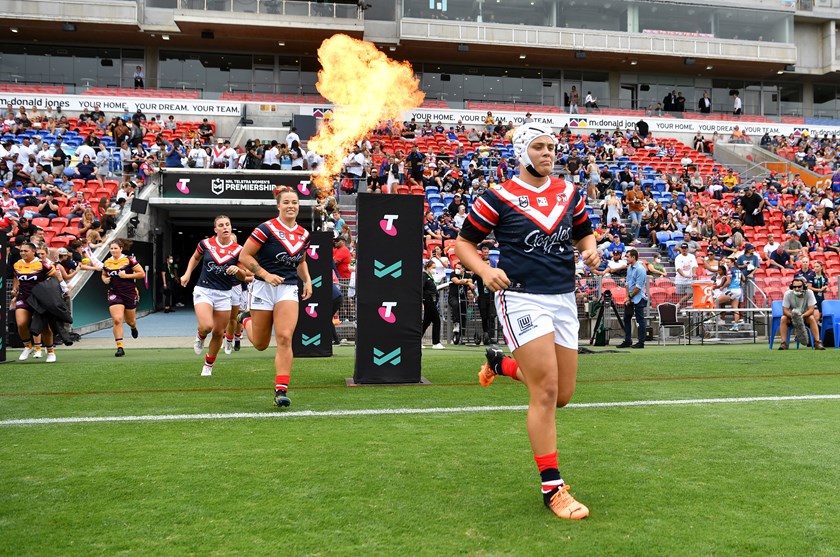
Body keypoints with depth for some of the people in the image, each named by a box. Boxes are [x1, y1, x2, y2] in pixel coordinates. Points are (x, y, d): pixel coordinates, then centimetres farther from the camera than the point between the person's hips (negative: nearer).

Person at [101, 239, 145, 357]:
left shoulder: (129, 260, -8)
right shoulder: (106, 262, 4)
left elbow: (142, 274, -9)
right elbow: (103, 275, 22)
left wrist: (126, 275, -17)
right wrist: (105, 280, -1)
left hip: (130, 293, -1)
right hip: (114, 293, 1)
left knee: (130, 320, 15)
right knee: (117, 320, -15)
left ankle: (133, 327, 55)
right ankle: (120, 347, -10)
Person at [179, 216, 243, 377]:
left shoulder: (238, 249, -3)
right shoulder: (206, 243, -2)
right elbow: (195, 258, 20)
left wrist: (237, 270, -19)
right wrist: (187, 274, 9)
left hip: (224, 295, 1)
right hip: (203, 291, -1)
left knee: (218, 332, 6)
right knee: (207, 326, -24)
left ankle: (208, 365, 29)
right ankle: (200, 336, 15)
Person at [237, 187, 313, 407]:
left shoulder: (303, 234, 6)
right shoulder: (266, 229, -11)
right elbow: (244, 256, -8)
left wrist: (307, 281, 8)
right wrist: (266, 275, -17)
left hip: (289, 289, 3)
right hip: (264, 288, -3)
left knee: (284, 339, -14)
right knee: (260, 344, 11)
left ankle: (281, 390, -11)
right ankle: (246, 319, 45)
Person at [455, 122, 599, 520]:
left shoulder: (569, 193, 10)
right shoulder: (498, 198, -4)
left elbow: (584, 233, 23)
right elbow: (463, 243, 2)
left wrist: (590, 249, 0)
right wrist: (486, 271, -17)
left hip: (563, 299, 6)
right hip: (522, 298, -6)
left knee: (562, 395, 9)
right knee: (545, 392, -11)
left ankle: (501, 364, 37)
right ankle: (553, 488, 2)